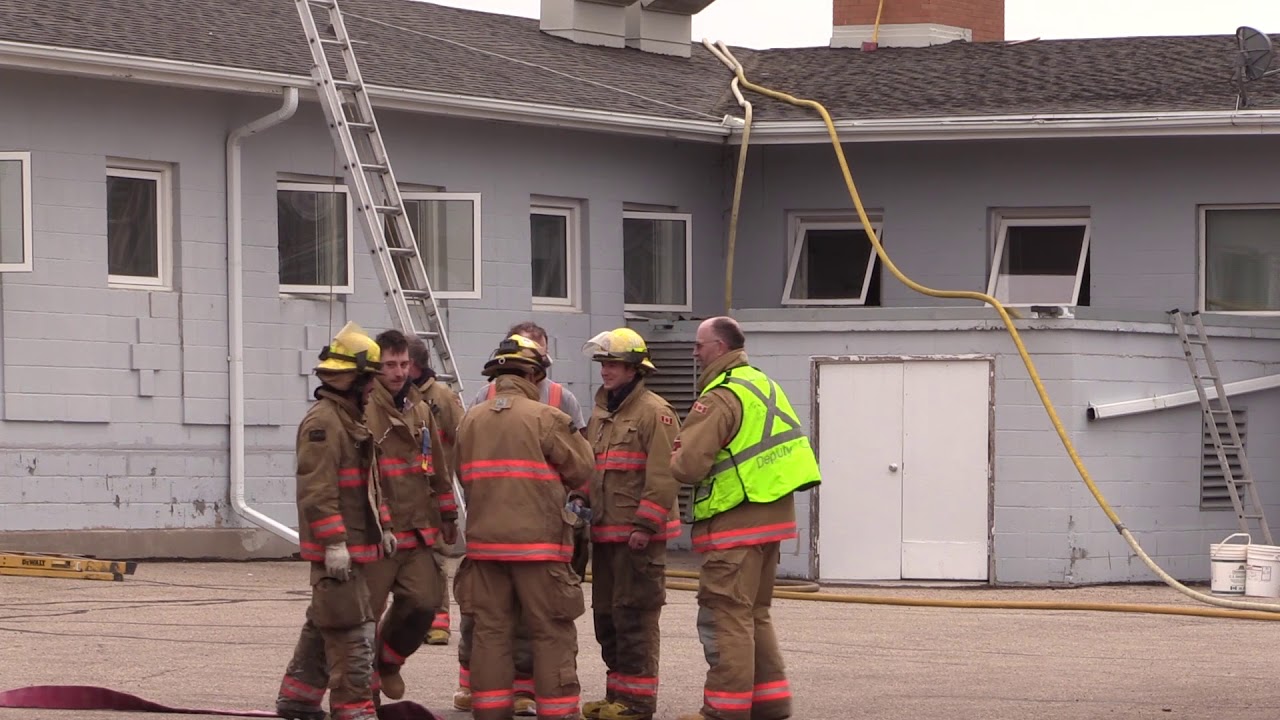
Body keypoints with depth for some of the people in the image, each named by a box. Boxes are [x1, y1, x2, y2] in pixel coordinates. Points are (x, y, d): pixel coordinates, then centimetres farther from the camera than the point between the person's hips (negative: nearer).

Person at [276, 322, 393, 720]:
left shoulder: (352, 419, 19)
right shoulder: (323, 422, -16)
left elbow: (369, 482, 27)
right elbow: (316, 489, -22)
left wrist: (383, 526, 21)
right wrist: (334, 543, -25)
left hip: (353, 544, 11)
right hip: (336, 550, -11)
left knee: (323, 623, 17)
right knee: (352, 629, -10)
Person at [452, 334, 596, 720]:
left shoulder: (471, 420, 7)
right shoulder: (546, 418, -9)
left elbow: (466, 477, 9)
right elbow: (583, 470, -4)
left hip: (485, 540, 5)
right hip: (537, 542, -5)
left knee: (491, 631, 8)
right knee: (552, 633, 1)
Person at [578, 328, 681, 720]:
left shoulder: (654, 412, -10)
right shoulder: (600, 413, 16)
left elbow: (663, 475, -16)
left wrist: (644, 525, -20)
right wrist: (586, 515, 17)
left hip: (639, 535, -9)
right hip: (605, 532, 9)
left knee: (635, 616, -8)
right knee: (606, 615, 13)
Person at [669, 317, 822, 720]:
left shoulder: (721, 397, -15)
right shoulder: (763, 385, 15)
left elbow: (688, 466, -22)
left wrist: (676, 454, 2)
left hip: (735, 521, -10)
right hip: (772, 516, 10)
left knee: (725, 615, -5)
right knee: (755, 614, 18)